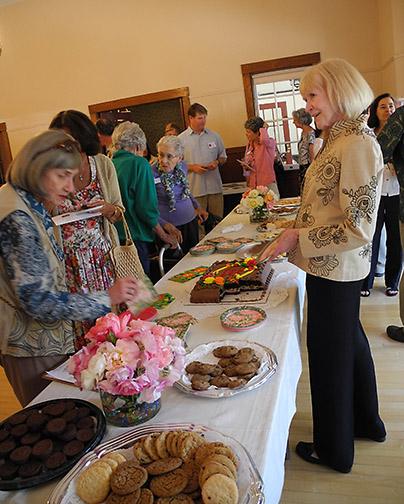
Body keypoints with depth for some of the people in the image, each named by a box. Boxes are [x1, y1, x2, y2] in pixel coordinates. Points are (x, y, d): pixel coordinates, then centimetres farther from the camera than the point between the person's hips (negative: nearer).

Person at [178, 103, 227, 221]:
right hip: (195, 190, -3)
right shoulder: (181, 139, 2)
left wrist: (217, 162, -2)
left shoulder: (214, 136, 12)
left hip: (215, 187, 3)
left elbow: (223, 156, 21)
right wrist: (193, 167, -13)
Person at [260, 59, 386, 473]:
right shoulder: (339, 139, 9)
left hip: (335, 270, -10)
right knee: (349, 341, 23)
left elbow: (359, 229, -24)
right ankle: (367, 422, 47)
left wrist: (299, 239, -19)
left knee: (329, 354, 6)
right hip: (334, 267, 10)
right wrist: (297, 230, 13)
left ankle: (334, 450, 30)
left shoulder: (358, 145, -21)